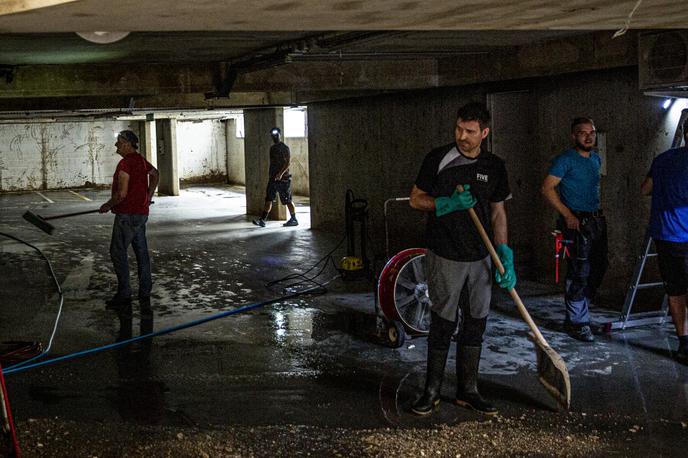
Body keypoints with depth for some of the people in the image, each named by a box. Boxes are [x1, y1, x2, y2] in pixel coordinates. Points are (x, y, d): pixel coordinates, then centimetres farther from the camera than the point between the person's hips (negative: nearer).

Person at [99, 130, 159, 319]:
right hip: (141, 213, 9)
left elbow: (122, 193, -21)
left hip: (127, 214, -9)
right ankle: (145, 295, 17)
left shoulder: (125, 163, -18)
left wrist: (107, 206, -5)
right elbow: (155, 174, 31)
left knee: (118, 252, -1)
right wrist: (148, 197, 30)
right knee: (141, 253, 11)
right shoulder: (141, 160, 11)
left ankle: (124, 297, 2)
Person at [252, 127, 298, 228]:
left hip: (283, 179, -7)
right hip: (272, 178, 7)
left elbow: (288, 162, -17)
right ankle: (262, 220, -2)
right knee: (268, 199, 1)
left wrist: (281, 173, -27)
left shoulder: (285, 148, -10)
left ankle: (294, 220, 13)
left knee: (287, 200, 0)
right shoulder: (272, 148, 15)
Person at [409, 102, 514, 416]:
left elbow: (498, 213, 11)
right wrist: (448, 204, -17)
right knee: (443, 325, 0)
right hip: (444, 257, -4)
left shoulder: (494, 167, 5)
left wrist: (506, 256, 3)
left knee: (475, 325, 9)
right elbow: (416, 199, 0)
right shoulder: (438, 159, -6)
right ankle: (431, 392, 13)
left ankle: (467, 391, 21)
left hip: (480, 258, 4)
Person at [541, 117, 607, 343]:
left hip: (597, 220, 8)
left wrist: (599, 212, 18)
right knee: (580, 271, -8)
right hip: (576, 221, -8)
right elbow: (547, 188, -16)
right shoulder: (565, 160, -10)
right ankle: (578, 322, 1)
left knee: (598, 268, 12)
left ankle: (577, 312, 27)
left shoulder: (596, 158, 15)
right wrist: (567, 215, -19)